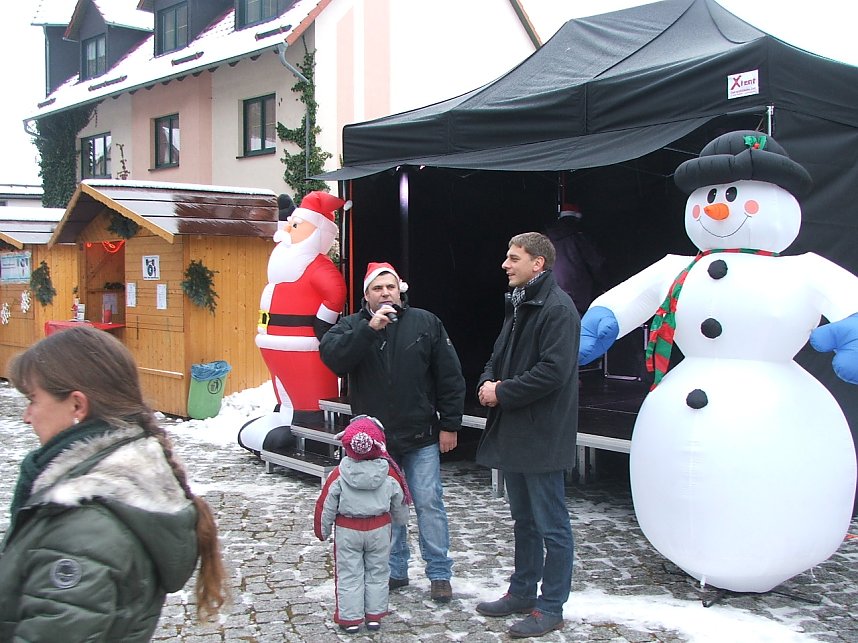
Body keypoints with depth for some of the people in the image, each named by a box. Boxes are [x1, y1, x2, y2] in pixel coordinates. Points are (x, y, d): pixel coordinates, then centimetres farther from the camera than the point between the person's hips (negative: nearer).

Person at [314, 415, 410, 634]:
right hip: (379, 529, 2)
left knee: (349, 575, 9)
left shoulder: (339, 474, -14)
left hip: (347, 530, -1)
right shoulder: (389, 473, -10)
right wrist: (400, 520, 26)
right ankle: (375, 616, 21)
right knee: (377, 573, 15)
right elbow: (400, 503, 5)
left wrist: (322, 530, 8)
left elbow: (326, 505, -7)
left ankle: (350, 618, 13)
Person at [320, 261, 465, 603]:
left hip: (421, 437, -1)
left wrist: (450, 425, -2)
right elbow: (330, 355, -20)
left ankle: (439, 574, 12)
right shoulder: (351, 326, 2)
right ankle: (394, 570, 24)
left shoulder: (426, 323, 0)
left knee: (429, 503, 1)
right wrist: (369, 328, -27)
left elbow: (449, 376, 1)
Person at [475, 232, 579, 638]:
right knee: (524, 520, 20)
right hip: (512, 433, 10)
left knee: (552, 526, 2)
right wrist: (488, 381, -1)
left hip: (542, 437, -10)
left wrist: (502, 393, -15)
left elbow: (553, 371, -24)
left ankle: (550, 608, 12)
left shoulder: (558, 308, -16)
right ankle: (522, 592, 33)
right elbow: (500, 354, 21)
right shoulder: (518, 305, 15)